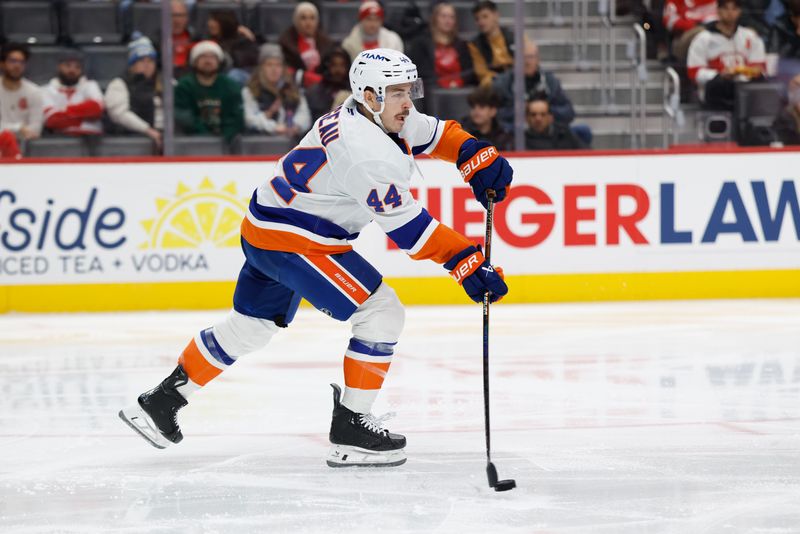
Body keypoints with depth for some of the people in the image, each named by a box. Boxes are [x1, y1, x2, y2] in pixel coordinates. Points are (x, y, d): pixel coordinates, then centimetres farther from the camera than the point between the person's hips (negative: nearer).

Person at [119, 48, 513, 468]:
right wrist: (466, 263, -27)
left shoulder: (381, 116, 2)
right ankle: (350, 430, -7)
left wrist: (480, 157, -2)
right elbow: (406, 227, -26)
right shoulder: (367, 150, -26)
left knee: (251, 325, 23)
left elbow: (436, 134, 16)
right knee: (381, 311, -10)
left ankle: (161, 401, 31)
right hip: (289, 240, -11)